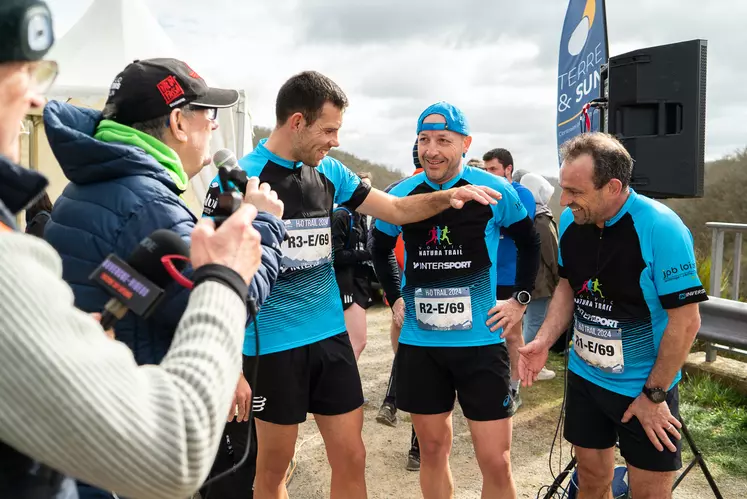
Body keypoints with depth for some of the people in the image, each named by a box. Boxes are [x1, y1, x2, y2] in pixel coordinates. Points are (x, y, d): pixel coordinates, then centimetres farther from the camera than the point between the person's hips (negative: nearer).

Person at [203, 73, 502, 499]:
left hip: (331, 336, 5)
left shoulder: (329, 172, 4)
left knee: (351, 458, 10)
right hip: (272, 344, -5)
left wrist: (447, 196, -5)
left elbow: (397, 209, 12)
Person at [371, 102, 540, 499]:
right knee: (432, 449, 15)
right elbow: (380, 250, 18)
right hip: (419, 343, 2)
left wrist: (520, 299, 4)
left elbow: (529, 244, 10)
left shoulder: (494, 191, -6)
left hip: (481, 341, -2)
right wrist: (395, 299, 10)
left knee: (496, 462, 1)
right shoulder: (400, 195, -1)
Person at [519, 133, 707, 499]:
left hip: (645, 388, -5)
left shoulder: (661, 228, -23)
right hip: (585, 378, 5)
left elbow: (685, 320, -19)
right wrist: (543, 342, -5)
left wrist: (654, 395, -15)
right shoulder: (570, 221, -6)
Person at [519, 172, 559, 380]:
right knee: (536, 323, -2)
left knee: (528, 321, 15)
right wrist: (559, 280, 0)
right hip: (539, 281, -9)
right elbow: (552, 256, -12)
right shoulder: (542, 222, -17)